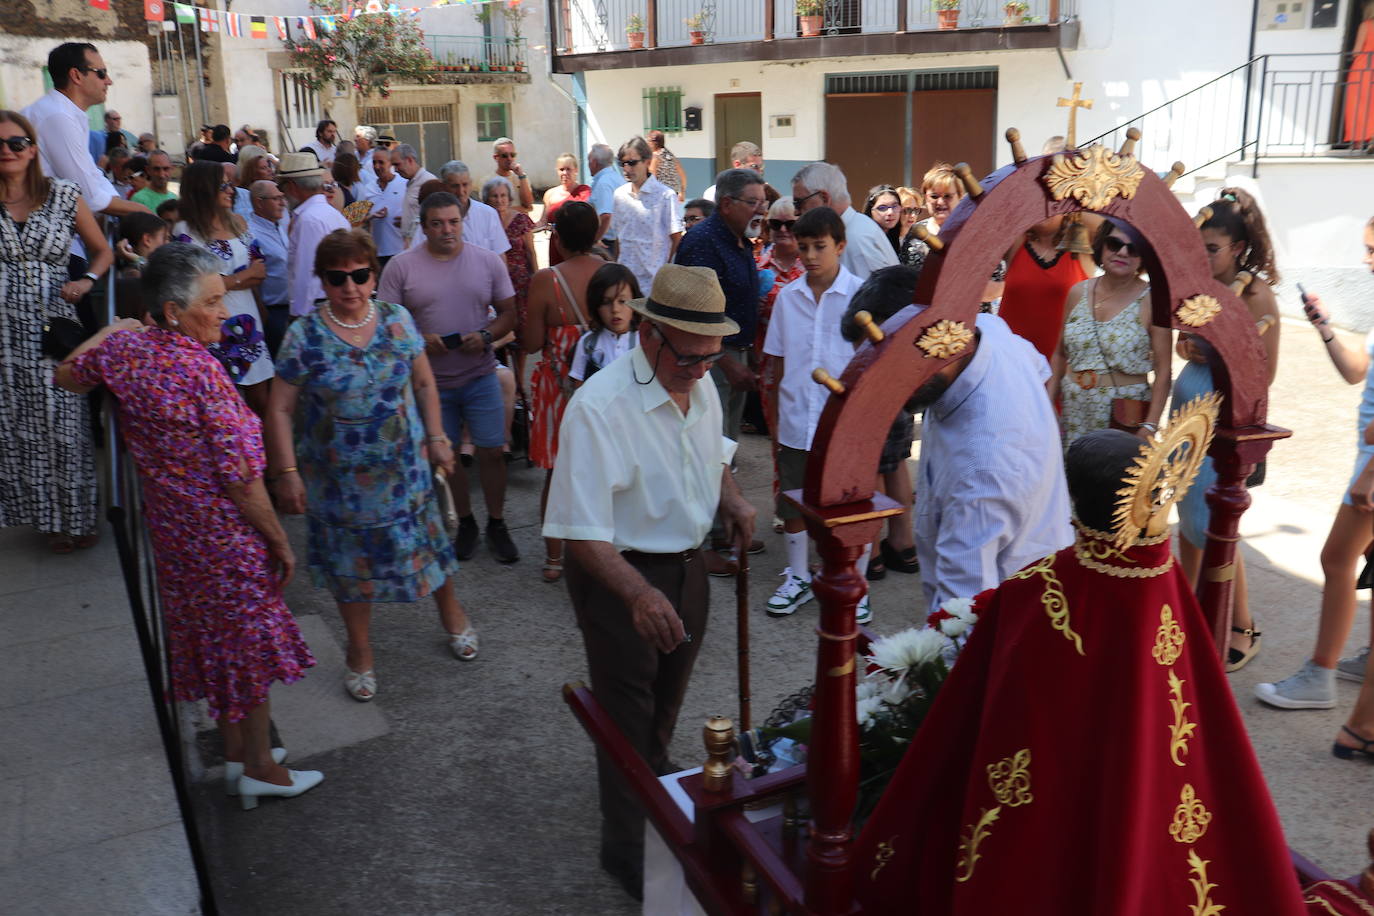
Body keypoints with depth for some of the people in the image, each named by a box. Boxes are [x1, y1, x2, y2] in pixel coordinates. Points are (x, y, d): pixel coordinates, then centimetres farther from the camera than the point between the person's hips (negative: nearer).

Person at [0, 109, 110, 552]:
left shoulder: (64, 195, 4)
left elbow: (102, 250, 12)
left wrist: (87, 281, -2)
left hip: (55, 322, -1)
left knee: (64, 421, 1)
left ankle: (75, 515, 15)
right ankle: (50, 515, 18)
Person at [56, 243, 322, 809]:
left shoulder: (125, 347, -5)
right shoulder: (200, 371, -25)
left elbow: (67, 375, 17)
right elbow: (241, 479, -23)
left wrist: (108, 331, 26)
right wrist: (280, 541, -13)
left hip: (169, 528, 8)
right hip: (225, 532, -8)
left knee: (208, 635, 21)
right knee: (248, 641, 9)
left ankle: (235, 754, 37)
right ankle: (260, 768, 24)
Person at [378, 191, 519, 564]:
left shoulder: (488, 261, 2)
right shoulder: (401, 266, -3)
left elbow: (508, 313, 5)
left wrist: (486, 336, -14)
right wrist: (419, 340, -19)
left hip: (480, 375, 0)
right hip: (430, 379, 0)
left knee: (491, 451, 2)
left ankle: (496, 524, 19)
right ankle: (465, 522, 29)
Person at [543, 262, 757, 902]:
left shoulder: (701, 387, -4)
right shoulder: (599, 408, -29)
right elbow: (581, 531, -30)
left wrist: (730, 496, -4)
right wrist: (639, 594, -43)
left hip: (686, 564, 7)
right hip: (617, 573, -7)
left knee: (670, 688, 28)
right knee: (627, 710, 7)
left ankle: (655, 775, 58)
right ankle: (627, 844, 29)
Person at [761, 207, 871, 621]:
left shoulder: (859, 294, -6)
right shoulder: (788, 296, 4)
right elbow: (779, 360, 10)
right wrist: (777, 413, 9)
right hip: (796, 421, 4)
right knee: (793, 504, 13)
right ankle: (798, 579, 31)